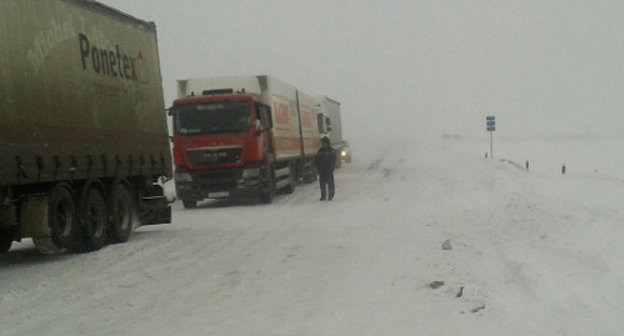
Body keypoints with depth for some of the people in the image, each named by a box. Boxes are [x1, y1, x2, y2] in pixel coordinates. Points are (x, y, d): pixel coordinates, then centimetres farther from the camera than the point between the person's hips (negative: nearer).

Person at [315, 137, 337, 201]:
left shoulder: (331, 150, -4)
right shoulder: (320, 150, 11)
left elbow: (333, 161, -7)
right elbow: (316, 160, 15)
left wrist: (331, 168, -14)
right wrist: (318, 167, 4)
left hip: (328, 170, -5)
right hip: (321, 170, 5)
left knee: (330, 182, -2)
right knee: (322, 183, 5)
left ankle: (331, 195, 7)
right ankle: (323, 196, 12)